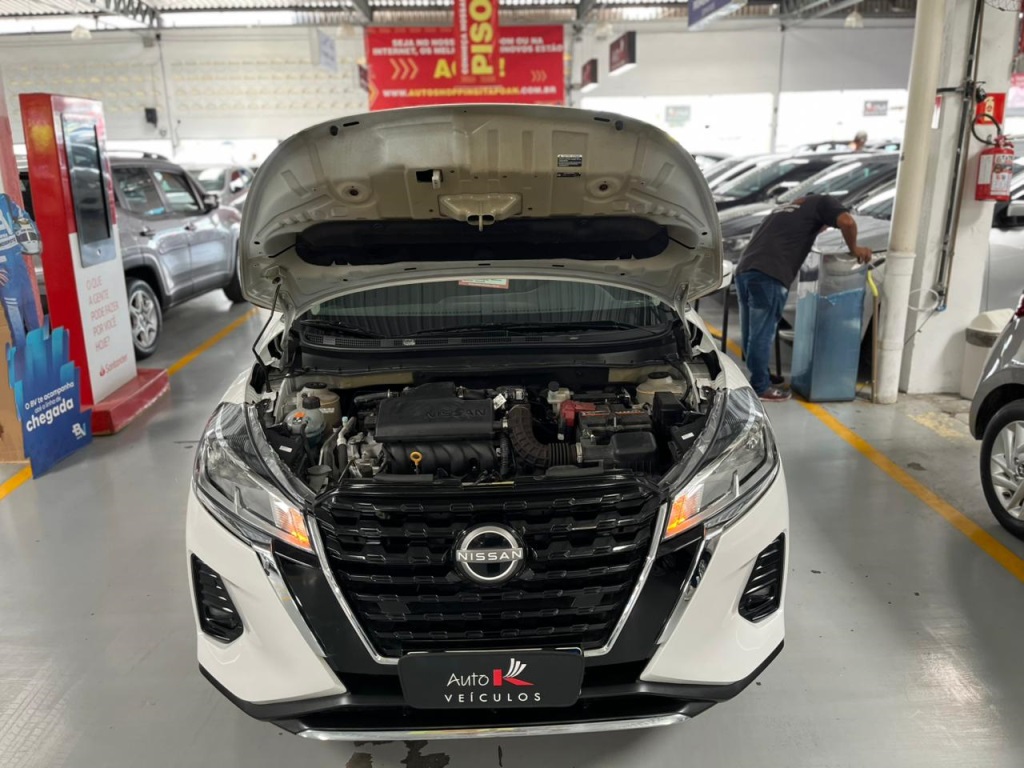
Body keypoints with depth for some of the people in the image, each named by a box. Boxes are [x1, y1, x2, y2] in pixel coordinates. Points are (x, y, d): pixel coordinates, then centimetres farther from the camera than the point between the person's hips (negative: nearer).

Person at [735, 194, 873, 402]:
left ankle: (759, 378, 29)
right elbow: (847, 222, -6)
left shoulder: (785, 208, 36)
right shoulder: (821, 203, 13)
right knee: (762, 334, 1)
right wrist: (854, 249, 9)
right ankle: (760, 387, 10)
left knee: (752, 332, 16)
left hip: (744, 270, 8)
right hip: (768, 275, -8)